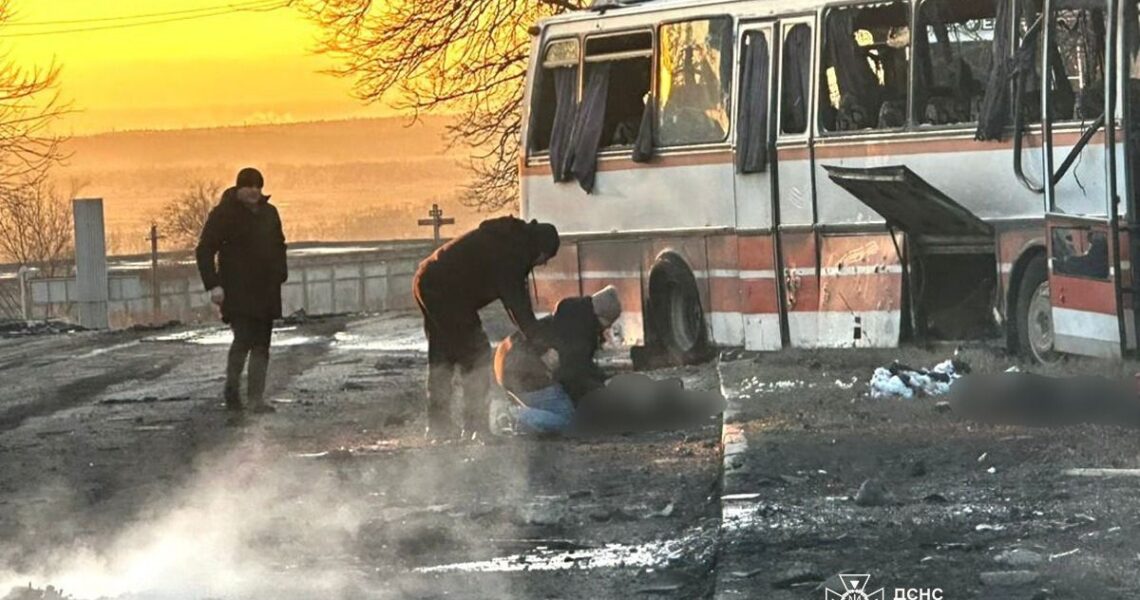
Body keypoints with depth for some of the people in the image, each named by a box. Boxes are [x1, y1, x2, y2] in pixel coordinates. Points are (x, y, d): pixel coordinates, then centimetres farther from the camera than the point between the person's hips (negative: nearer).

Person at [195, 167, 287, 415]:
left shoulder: (268, 213, 14)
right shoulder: (224, 214, -5)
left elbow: (279, 246, 26)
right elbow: (204, 250, -7)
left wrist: (280, 275, 12)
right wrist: (213, 285, -16)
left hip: (265, 291, 6)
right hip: (238, 290, -6)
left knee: (261, 346, 2)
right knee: (243, 339, -17)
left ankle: (256, 398, 3)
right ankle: (232, 390, 3)